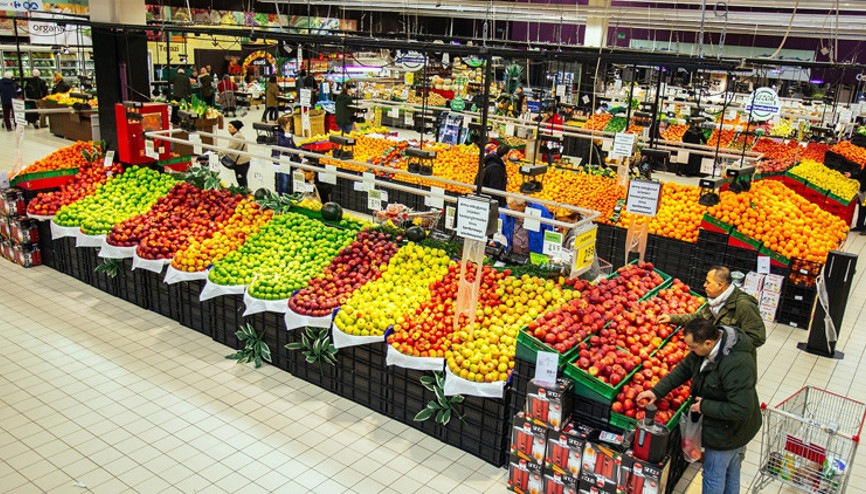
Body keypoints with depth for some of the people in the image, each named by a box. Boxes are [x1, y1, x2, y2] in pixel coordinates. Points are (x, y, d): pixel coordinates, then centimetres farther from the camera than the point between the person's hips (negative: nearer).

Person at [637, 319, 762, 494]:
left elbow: (741, 410, -37)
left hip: (727, 432, -8)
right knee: (730, 465, 30)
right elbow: (684, 369, 2)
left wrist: (705, 406, -26)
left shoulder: (737, 365, -39)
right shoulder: (708, 346, -12)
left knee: (714, 475, 10)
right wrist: (657, 391, -2)